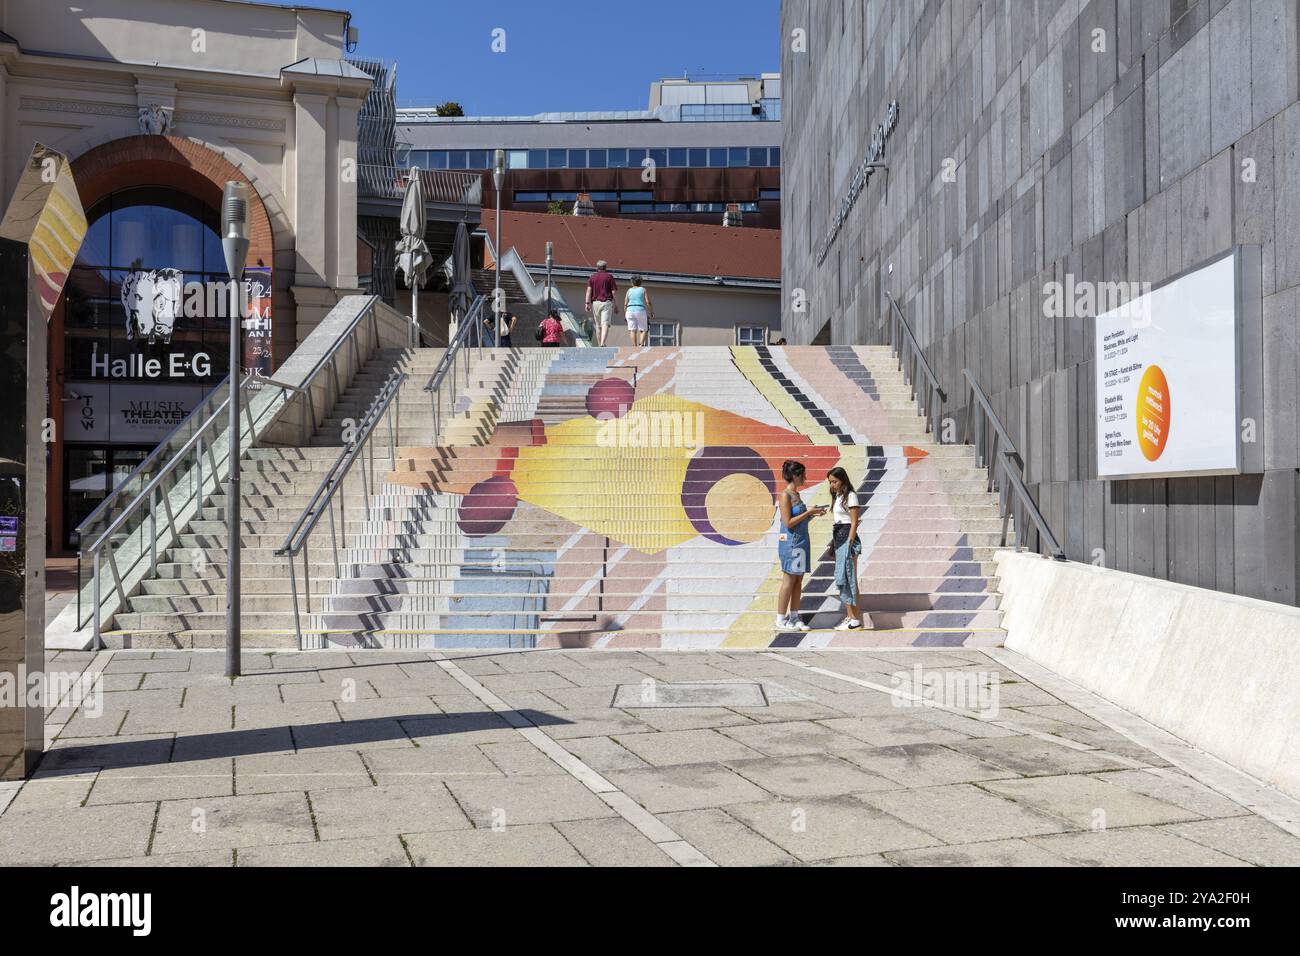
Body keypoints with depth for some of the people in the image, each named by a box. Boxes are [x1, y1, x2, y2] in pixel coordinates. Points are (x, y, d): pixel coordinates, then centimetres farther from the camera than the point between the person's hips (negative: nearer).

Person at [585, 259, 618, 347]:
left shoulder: (592, 277, 8)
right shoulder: (609, 276, 3)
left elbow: (589, 290, -3)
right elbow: (614, 292, 0)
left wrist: (587, 303, -7)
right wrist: (616, 305, 8)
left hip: (595, 302, 3)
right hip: (607, 302, -3)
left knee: (598, 326, 13)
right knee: (605, 324, -13)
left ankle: (599, 345, 17)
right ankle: (602, 344, -31)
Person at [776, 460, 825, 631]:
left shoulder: (796, 494, 13)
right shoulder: (785, 495, -13)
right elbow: (788, 523, -18)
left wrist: (813, 514, 4)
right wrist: (808, 512, -15)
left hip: (801, 541, 9)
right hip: (791, 542, -9)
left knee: (798, 581, 9)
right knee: (789, 581, -3)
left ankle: (794, 617, 15)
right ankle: (781, 619, 4)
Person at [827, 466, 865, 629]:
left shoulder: (850, 496, -10)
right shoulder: (838, 497, 15)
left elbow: (854, 523, -13)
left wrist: (849, 545, -17)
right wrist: (834, 544, 14)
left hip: (847, 538, -9)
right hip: (838, 539, 9)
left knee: (847, 577, -7)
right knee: (842, 578, 10)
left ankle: (855, 618, -2)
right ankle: (849, 616, 15)